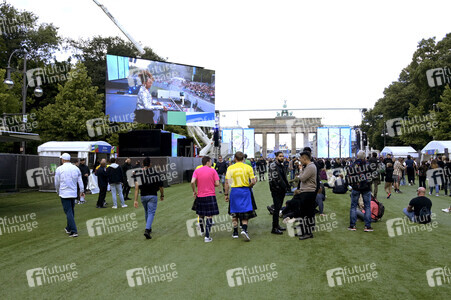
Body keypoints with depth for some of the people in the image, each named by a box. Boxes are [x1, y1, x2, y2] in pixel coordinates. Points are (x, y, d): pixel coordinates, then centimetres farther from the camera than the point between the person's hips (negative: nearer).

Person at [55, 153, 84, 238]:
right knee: (71, 211, 18)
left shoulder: (59, 169, -8)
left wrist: (58, 191, 17)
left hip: (64, 194, -4)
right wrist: (82, 191, 14)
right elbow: (80, 181, 6)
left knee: (68, 212, -4)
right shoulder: (76, 168, 3)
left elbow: (57, 183, 0)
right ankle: (68, 228, 31)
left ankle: (74, 231, -9)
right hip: (73, 193, 4)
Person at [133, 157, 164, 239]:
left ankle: (149, 228, 36)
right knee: (151, 213, -2)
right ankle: (147, 230, -19)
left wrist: (135, 200, -11)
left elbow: (136, 187, -11)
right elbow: (160, 186, -1)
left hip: (143, 196, 3)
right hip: (153, 196, -3)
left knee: (146, 212, 22)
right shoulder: (155, 173, -5)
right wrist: (162, 195, 15)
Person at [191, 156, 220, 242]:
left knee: (200, 215, 19)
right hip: (210, 196, -3)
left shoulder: (197, 171, 2)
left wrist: (194, 191, 2)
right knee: (209, 216, 0)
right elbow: (217, 184, -7)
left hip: (200, 196, 3)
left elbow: (192, 182, -12)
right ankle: (207, 237, -2)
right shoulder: (212, 171, -3)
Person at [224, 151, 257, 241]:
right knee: (246, 212, 6)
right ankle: (244, 229, -14)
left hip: (234, 191, 1)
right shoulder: (248, 167, -1)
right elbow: (253, 182, -5)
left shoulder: (230, 168, 0)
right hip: (245, 191, -1)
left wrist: (226, 194, 6)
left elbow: (227, 182, -1)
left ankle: (235, 232, 19)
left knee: (234, 213, 13)